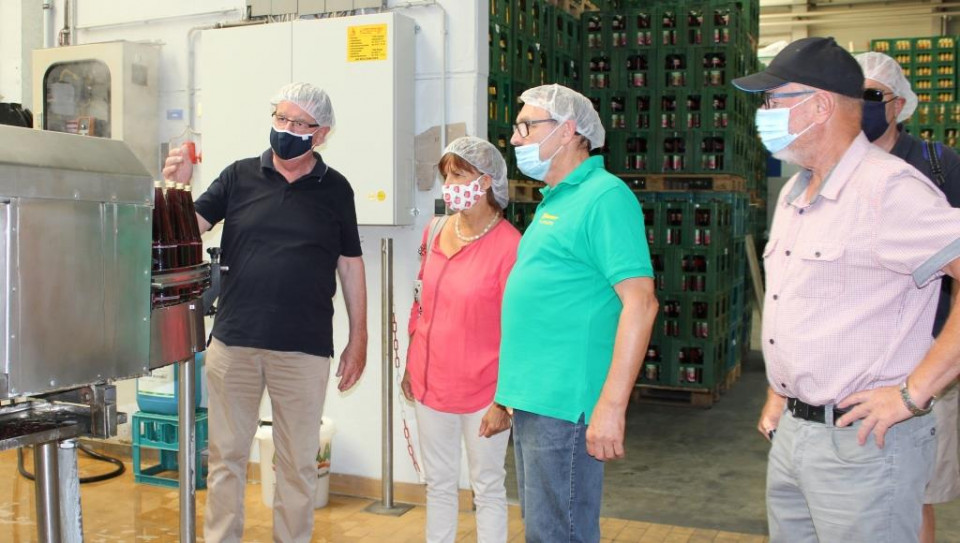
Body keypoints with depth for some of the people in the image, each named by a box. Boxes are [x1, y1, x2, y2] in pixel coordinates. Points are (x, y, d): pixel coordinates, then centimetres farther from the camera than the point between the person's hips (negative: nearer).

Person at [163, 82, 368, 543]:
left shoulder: (335, 189, 3)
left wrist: (358, 340, 4)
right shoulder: (240, 176, 3)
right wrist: (178, 187, -21)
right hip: (233, 343, 1)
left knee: (298, 463, 10)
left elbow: (350, 265, 6)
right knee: (226, 456, 12)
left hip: (304, 349, -1)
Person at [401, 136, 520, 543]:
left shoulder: (509, 245, -17)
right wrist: (410, 368, 15)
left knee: (487, 489, 10)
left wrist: (505, 400, -16)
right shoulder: (434, 232, 3)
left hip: (482, 391, -6)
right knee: (438, 485, 18)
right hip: (430, 384, 6)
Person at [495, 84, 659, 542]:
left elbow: (640, 302, -20)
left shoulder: (605, 197, -12)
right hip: (531, 400, 9)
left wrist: (611, 405, -24)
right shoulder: (554, 199, 16)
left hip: (563, 403, -9)